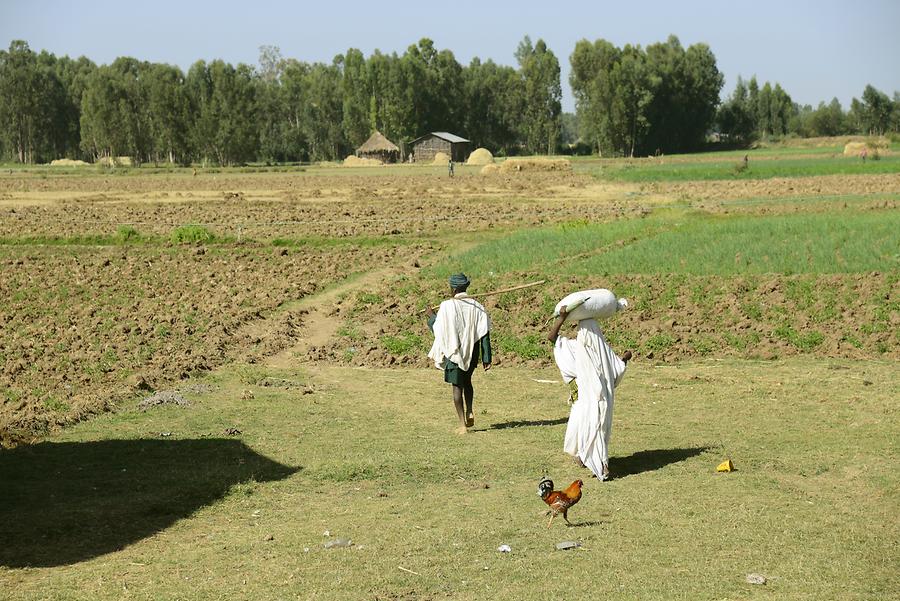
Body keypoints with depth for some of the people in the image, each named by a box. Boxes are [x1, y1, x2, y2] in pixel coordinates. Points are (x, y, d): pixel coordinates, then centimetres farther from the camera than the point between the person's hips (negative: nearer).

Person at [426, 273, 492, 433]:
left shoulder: (447, 306, -14)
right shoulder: (477, 306, -3)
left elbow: (438, 329, -5)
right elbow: (485, 335, -4)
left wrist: (431, 316, 13)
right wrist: (486, 359, 0)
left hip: (455, 352, -4)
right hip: (472, 353, 4)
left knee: (457, 387, 4)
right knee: (466, 381, 26)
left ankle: (462, 424, 3)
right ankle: (470, 412, 12)